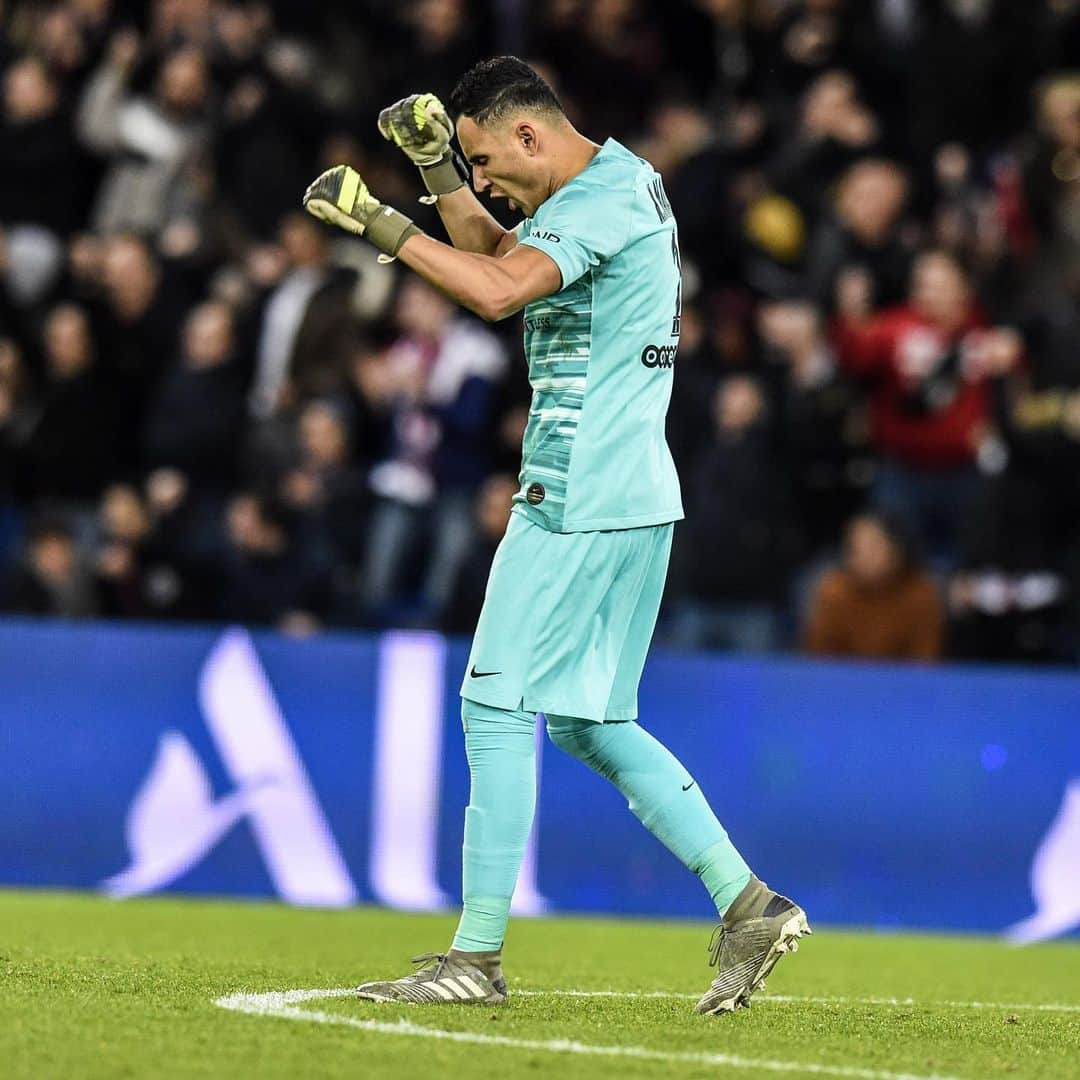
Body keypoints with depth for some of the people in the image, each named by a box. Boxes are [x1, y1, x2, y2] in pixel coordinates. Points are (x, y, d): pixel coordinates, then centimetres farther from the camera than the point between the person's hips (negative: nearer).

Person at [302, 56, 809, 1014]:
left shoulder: (605, 198, -15)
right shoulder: (616, 184, 17)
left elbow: (497, 291, -29)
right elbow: (500, 253, 30)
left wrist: (377, 220, -24)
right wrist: (436, 165, 16)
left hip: (580, 501, -11)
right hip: (631, 500, 11)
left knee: (497, 703, -7)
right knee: (587, 720, 14)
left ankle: (478, 955, -6)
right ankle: (748, 904, 10)